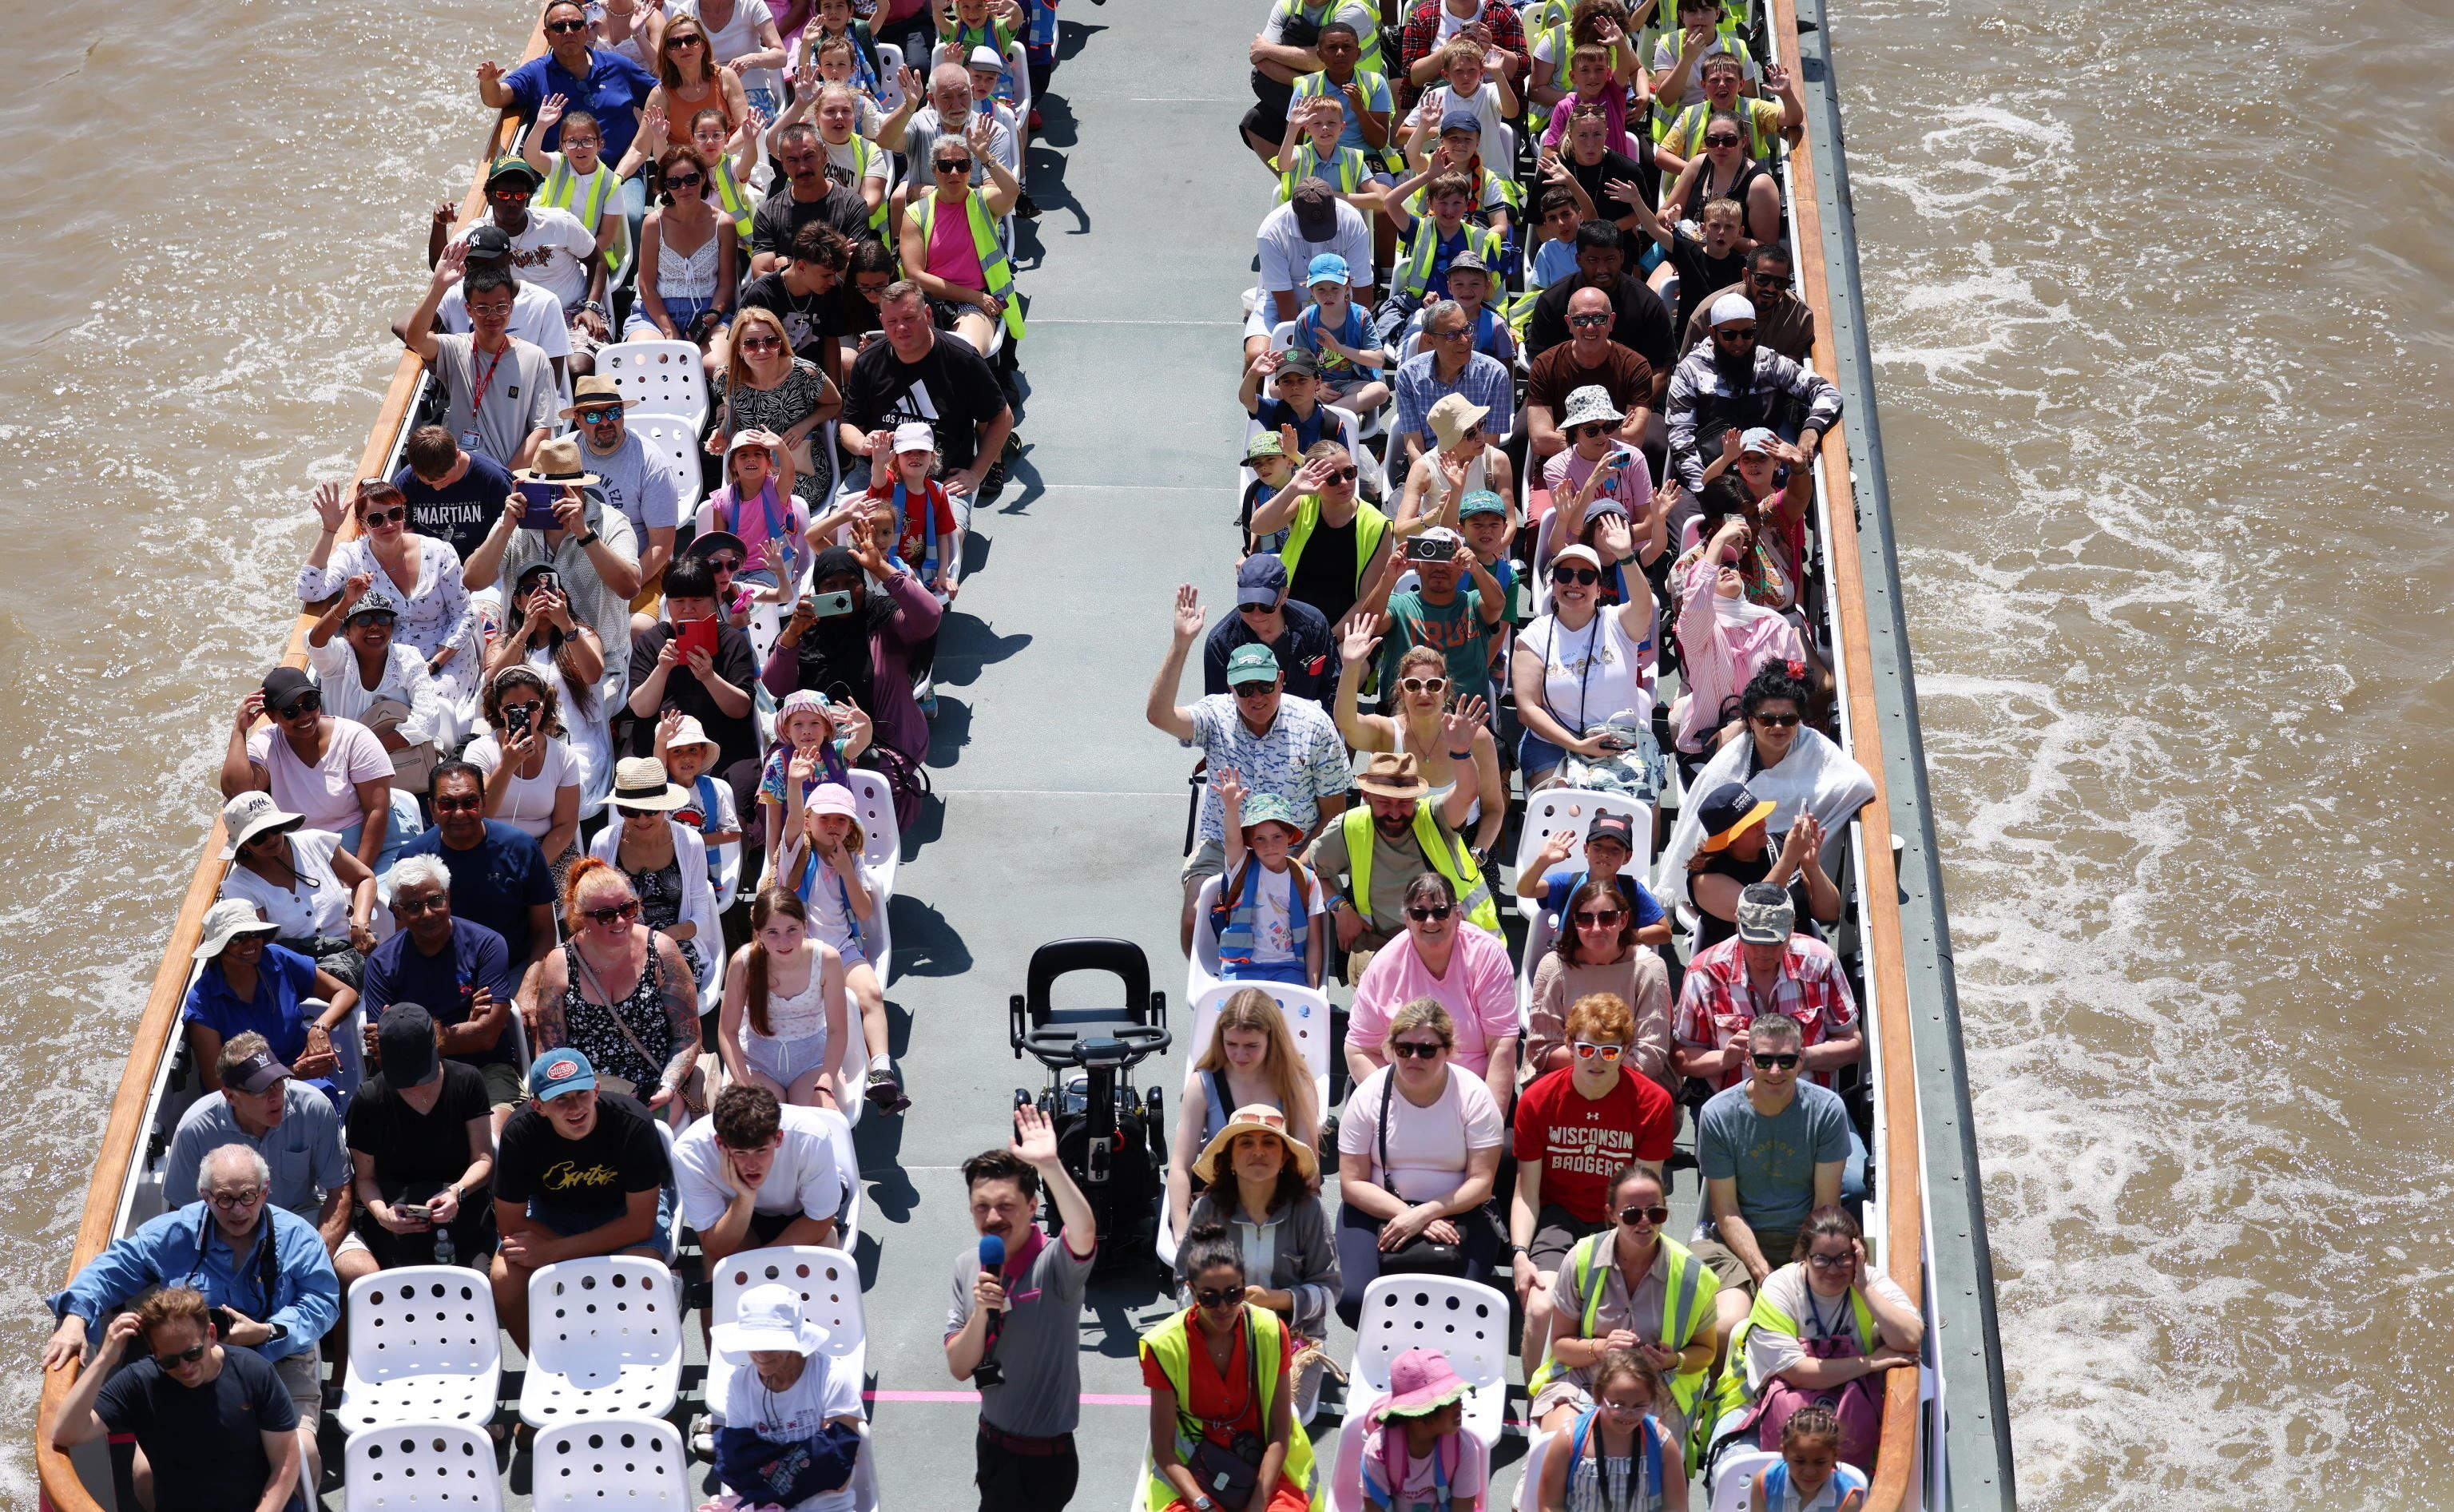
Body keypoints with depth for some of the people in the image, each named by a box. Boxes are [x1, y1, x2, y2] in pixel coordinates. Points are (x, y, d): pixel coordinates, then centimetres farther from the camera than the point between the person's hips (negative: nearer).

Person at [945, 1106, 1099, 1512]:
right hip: (992, 1440, 6)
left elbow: (1084, 1231, -44)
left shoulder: (1053, 1264, -20)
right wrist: (981, 1311, -21)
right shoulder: (967, 1265, -1)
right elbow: (959, 1368, -4)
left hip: (1042, 1456, -6)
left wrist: (1050, 1164, -56)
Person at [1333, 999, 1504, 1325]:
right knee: (1354, 1301, -26)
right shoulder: (1369, 1095, -4)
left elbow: (1481, 1182, -9)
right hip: (1378, 1209, 1)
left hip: (1455, 1211, -1)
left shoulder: (1473, 1094, -6)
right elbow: (1352, 1184, -5)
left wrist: (1425, 1213, -23)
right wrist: (1407, 1214, -21)